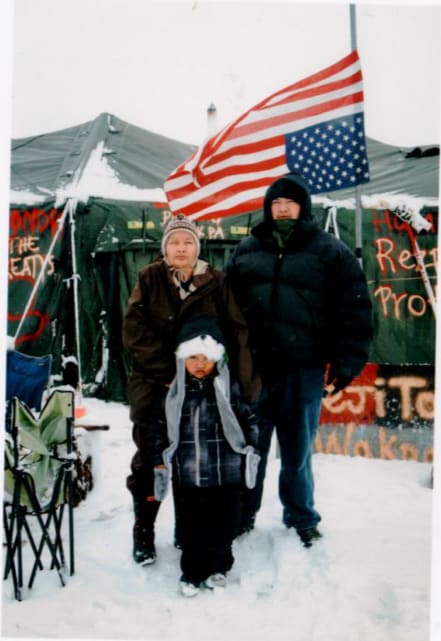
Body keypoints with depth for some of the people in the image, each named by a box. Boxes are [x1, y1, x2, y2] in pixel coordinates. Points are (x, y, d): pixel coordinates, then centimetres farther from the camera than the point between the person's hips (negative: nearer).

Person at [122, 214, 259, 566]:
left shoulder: (216, 282, 3)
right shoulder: (149, 279, 1)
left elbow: (237, 332, -2)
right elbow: (136, 332, -7)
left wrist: (244, 384, -13)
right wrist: (167, 373, -16)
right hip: (153, 383, 0)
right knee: (150, 458, 2)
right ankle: (144, 532, 17)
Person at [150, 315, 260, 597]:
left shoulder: (229, 388, -3)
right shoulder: (173, 392, 0)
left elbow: (249, 420, 5)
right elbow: (159, 429, 7)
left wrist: (251, 454, 4)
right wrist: (160, 465, 7)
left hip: (226, 477, -1)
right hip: (187, 477, 1)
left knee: (223, 527, 10)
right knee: (191, 530, 10)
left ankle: (217, 567, 33)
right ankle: (192, 573, 28)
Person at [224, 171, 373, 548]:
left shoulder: (330, 251, 2)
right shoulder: (246, 250, 11)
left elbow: (354, 311, -2)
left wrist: (346, 363, -8)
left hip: (304, 369, -2)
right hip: (252, 367, 2)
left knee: (298, 449, 12)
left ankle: (301, 518, 31)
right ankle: (243, 515, 29)